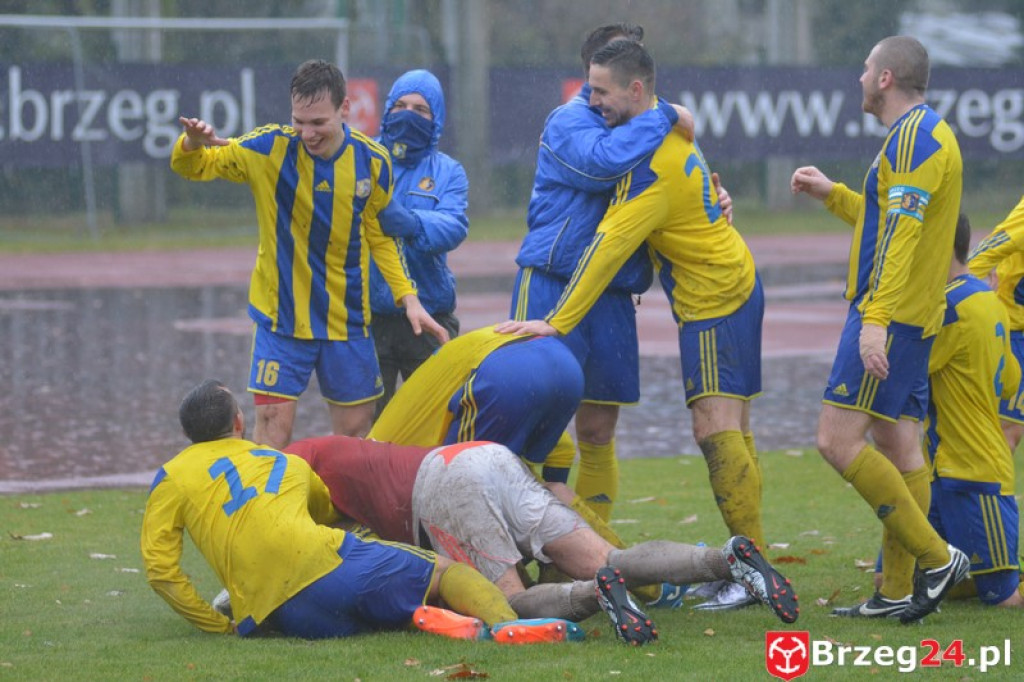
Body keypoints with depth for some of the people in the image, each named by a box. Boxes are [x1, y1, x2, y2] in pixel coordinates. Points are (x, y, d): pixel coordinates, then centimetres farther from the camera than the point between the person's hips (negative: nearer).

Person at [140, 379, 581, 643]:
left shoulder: (170, 479, 17)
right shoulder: (288, 463, 28)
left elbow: (160, 570, 5)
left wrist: (221, 626, 9)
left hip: (277, 613, -1)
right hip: (326, 561, 1)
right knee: (447, 571, 11)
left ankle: (420, 620, -15)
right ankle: (504, 623, -21)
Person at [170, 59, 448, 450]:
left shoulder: (372, 161, -4)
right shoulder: (271, 148, -12)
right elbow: (193, 168, -8)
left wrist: (408, 297, 1)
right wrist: (193, 144, -32)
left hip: (348, 318, 3)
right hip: (281, 313, -3)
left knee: (355, 430, 8)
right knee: (273, 422, -11)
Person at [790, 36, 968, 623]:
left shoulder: (914, 135, -13)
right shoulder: (926, 133, 19)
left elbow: (901, 233, -23)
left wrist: (876, 318, -28)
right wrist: (832, 193, 33)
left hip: (892, 315, -11)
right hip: (915, 321, 11)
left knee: (839, 441, -13)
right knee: (899, 449, 8)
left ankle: (936, 556, -12)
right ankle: (899, 591, 8)